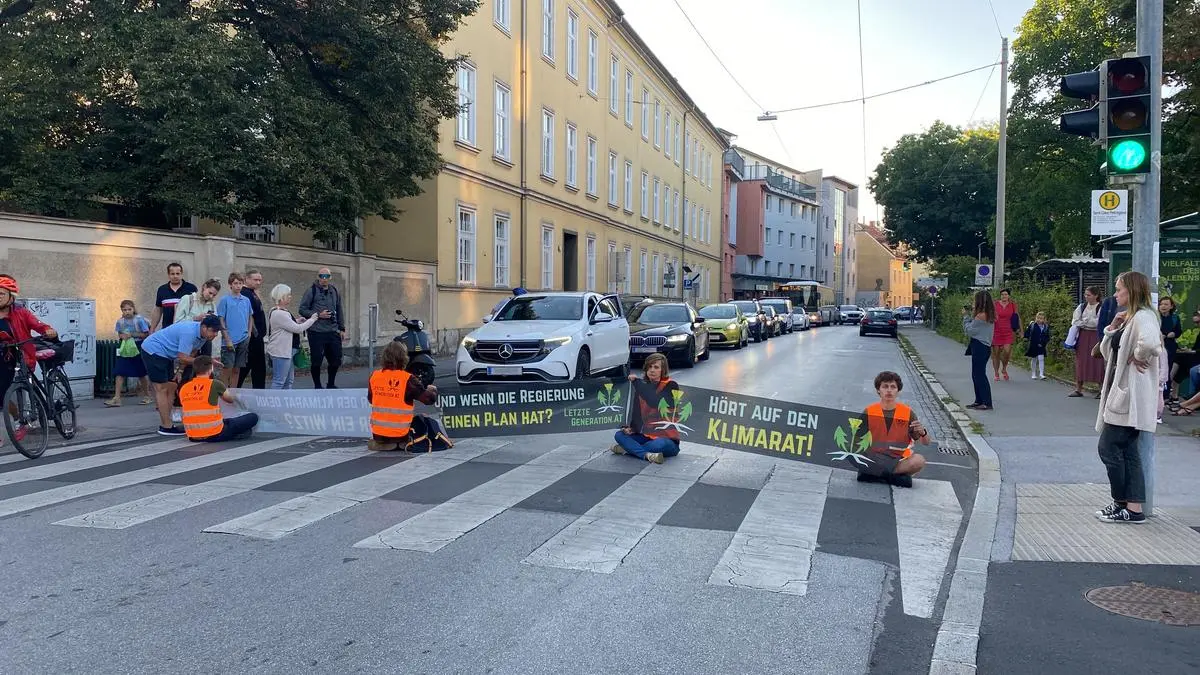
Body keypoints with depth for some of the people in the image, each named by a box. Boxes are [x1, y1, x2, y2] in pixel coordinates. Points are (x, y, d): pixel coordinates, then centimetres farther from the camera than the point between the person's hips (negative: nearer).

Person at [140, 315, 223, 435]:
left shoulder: (202, 335, -3)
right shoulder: (190, 332, -31)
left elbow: (191, 354, 10)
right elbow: (183, 358, -29)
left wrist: (180, 370, 2)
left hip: (165, 355, 10)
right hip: (153, 350, -10)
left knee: (172, 387, 8)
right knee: (161, 389, -9)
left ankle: (165, 425, 14)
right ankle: (166, 427, -8)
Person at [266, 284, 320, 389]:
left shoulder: (282, 312, 13)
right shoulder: (279, 314, -20)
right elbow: (298, 329, -19)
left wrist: (297, 321, 10)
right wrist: (313, 318, -9)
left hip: (287, 351, 11)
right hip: (280, 352, -11)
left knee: (289, 380, 15)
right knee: (279, 381, -7)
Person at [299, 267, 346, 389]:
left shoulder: (334, 291, 12)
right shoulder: (312, 291, -3)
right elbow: (302, 309, -3)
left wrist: (342, 328, 15)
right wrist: (318, 315, -14)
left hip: (333, 332, 4)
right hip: (316, 332, -4)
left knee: (336, 360, 6)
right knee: (317, 361, 0)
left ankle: (331, 384, 24)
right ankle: (317, 386, 15)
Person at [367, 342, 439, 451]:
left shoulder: (374, 376, -3)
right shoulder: (408, 380, -16)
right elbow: (429, 399, -11)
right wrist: (432, 389, 11)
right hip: (400, 435, -6)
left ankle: (380, 443, 18)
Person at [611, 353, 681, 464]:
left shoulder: (671, 386, -10)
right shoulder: (642, 386, 7)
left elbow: (654, 402, -27)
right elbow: (636, 410, 10)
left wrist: (637, 382, -22)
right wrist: (631, 428, -9)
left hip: (667, 438, -5)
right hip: (646, 435, 6)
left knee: (659, 445, -38)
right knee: (619, 435, -14)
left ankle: (629, 448, -16)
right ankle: (647, 454, -30)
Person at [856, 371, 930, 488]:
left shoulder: (907, 413, 2)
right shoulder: (869, 412, 3)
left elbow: (925, 443, 4)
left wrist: (922, 432, -19)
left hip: (899, 458, 1)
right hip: (875, 457, 0)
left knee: (919, 461, -31)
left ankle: (875, 474, -18)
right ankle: (897, 475, -21)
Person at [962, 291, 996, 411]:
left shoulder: (980, 316, -18)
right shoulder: (990, 315, 10)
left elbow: (968, 330, -11)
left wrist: (966, 316, -3)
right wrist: (972, 315, 7)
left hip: (979, 347, -10)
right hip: (985, 346, 10)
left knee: (979, 374, -6)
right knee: (976, 374, 16)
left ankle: (987, 403, -5)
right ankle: (979, 401, 21)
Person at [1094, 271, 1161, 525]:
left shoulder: (1143, 317, -15)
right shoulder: (1128, 319, 17)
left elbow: (1150, 342, -37)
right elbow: (1106, 351, 21)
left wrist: (1138, 357, -18)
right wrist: (1112, 327, 7)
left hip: (1131, 396, -10)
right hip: (1121, 393, 10)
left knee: (1108, 447, -6)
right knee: (1127, 452, 9)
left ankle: (1122, 503, 5)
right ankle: (1133, 508, 12)